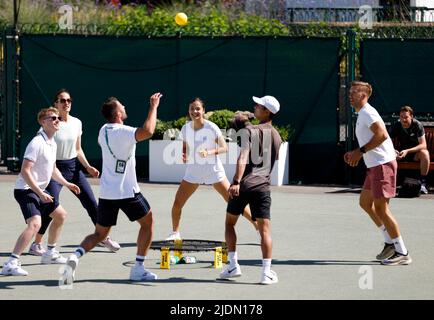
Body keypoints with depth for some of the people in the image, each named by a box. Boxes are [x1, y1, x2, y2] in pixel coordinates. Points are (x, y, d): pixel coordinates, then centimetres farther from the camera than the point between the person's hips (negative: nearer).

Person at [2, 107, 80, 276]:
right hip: (26, 190, -10)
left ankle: (50, 253, 37)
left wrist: (66, 183, 18)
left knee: (60, 215, 22)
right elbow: (25, 171, -24)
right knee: (35, 224, -27)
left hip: (40, 191, 10)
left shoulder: (52, 144, 11)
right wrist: (40, 193, -26)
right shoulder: (37, 143, -19)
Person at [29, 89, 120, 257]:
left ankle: (104, 238, 21)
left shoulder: (76, 123, 6)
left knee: (91, 203, 5)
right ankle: (36, 244, -3)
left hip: (74, 167, 5)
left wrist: (88, 167, 4)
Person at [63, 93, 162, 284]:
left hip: (106, 192, 6)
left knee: (99, 234, 14)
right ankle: (138, 269, 11)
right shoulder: (123, 132, -17)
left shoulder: (103, 130, 6)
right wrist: (153, 106, -24)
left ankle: (76, 256, -15)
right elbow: (147, 132, -35)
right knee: (147, 222, 15)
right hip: (127, 192, -6)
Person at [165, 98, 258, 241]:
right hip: (193, 171, 4)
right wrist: (183, 155, -10)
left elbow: (224, 148, -12)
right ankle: (175, 233, 19)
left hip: (213, 170, -4)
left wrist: (209, 152, -29)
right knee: (177, 203, -3)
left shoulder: (211, 127, -14)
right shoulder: (185, 128, -2)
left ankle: (257, 225, 4)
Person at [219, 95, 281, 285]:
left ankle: (233, 265, 10)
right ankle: (267, 272, -8)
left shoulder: (249, 131, -5)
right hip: (263, 185, 3)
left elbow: (243, 158, -18)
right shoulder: (277, 136, 11)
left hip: (243, 185, -3)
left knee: (230, 223, 15)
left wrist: (237, 182, -27)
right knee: (265, 228, 0)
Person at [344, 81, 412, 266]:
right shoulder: (362, 115, 19)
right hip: (375, 166, 11)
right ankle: (390, 243, 23)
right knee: (365, 203, 18)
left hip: (383, 165, -11)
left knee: (381, 208, -10)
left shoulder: (367, 113, -13)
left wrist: (361, 151, -21)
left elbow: (382, 135, -25)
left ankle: (402, 253, -7)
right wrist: (356, 153, 12)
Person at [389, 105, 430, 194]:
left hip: (415, 153, -2)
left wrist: (407, 151, -35)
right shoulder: (396, 126, -8)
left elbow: (423, 145, -22)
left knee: (424, 153, -35)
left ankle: (423, 183, -27)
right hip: (401, 153, 2)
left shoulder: (417, 125, -15)